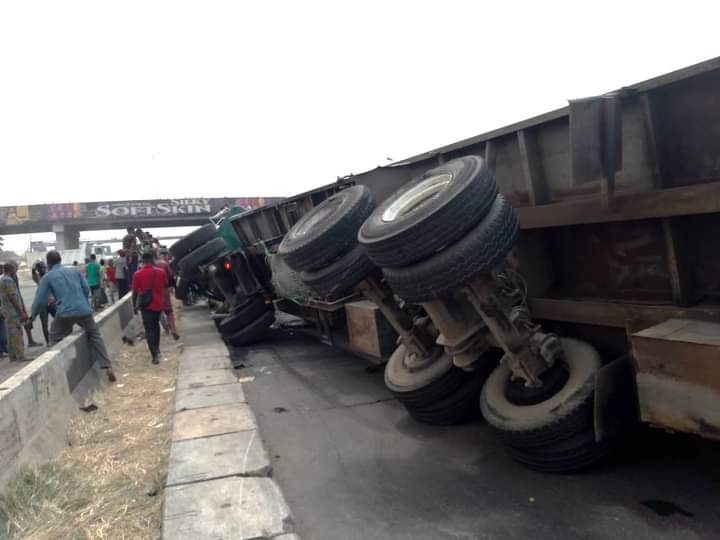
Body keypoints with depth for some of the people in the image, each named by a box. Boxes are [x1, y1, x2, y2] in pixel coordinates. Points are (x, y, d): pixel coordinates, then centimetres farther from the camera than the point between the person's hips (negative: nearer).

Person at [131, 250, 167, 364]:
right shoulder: (161, 272, -6)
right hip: (158, 304, 2)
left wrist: (135, 306, 3)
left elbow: (135, 292, -7)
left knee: (149, 330, 1)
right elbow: (165, 286, 7)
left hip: (146, 305, -2)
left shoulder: (138, 274, -11)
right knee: (156, 325, 24)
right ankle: (157, 349, 32)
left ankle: (155, 355, -7)